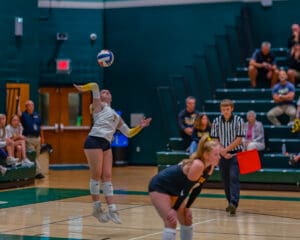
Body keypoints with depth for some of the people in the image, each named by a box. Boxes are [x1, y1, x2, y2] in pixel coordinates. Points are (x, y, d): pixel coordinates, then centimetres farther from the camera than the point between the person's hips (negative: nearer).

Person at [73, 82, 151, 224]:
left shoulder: (116, 116, 29)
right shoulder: (99, 106, 12)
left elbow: (128, 133, 28)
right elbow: (95, 86, 2)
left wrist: (140, 126, 18)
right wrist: (82, 88, 10)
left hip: (106, 145, 6)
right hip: (94, 141, -6)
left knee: (107, 176, 1)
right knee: (96, 175, -6)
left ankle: (112, 210, -2)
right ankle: (97, 208, 1)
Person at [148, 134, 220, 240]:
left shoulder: (210, 167, -5)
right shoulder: (197, 165, -31)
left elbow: (197, 188, 5)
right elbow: (186, 189, -27)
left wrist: (187, 207, 5)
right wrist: (174, 209, -23)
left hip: (174, 189, 10)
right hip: (159, 187, -10)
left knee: (187, 220, 12)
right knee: (171, 223, -18)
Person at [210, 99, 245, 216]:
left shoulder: (238, 120, -5)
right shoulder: (216, 121, 3)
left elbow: (239, 139, -8)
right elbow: (214, 140, 4)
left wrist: (226, 149, -13)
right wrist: (222, 152, -9)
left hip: (235, 153, -4)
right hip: (222, 154, 4)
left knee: (234, 178, -16)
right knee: (225, 179, 7)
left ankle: (234, 203, -25)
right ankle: (230, 202, 20)